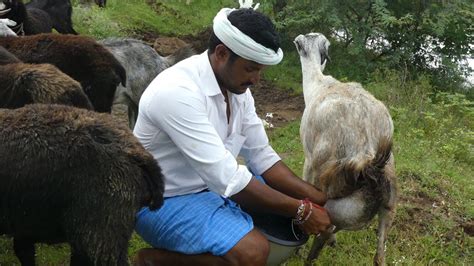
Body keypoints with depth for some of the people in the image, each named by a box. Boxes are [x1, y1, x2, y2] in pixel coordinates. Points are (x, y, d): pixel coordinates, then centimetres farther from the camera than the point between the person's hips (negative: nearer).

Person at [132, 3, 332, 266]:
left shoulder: (237, 88, -3)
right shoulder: (177, 92, -30)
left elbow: (261, 156, 3)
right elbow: (227, 179, -31)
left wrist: (317, 199, -9)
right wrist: (301, 210, -25)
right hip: (166, 200, -8)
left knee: (295, 202, 5)